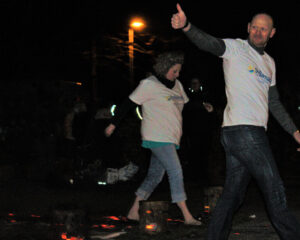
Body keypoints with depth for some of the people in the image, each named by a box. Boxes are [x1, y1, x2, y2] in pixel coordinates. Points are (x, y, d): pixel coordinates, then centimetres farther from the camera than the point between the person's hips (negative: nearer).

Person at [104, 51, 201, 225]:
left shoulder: (177, 85, 15)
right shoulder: (149, 85, -8)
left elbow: (185, 105, 25)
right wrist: (114, 124, -3)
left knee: (155, 175, 9)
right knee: (176, 173, -12)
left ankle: (134, 212, 17)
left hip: (170, 138, 8)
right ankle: (187, 216, -11)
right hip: (158, 138, -8)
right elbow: (129, 104, -5)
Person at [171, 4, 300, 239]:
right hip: (242, 130, -8)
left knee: (232, 195, 9)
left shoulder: (269, 63, 22)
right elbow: (208, 42, -20)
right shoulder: (235, 47, -1)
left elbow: (274, 103, 26)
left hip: (254, 134, 8)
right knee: (275, 191, -4)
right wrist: (186, 26, -40)